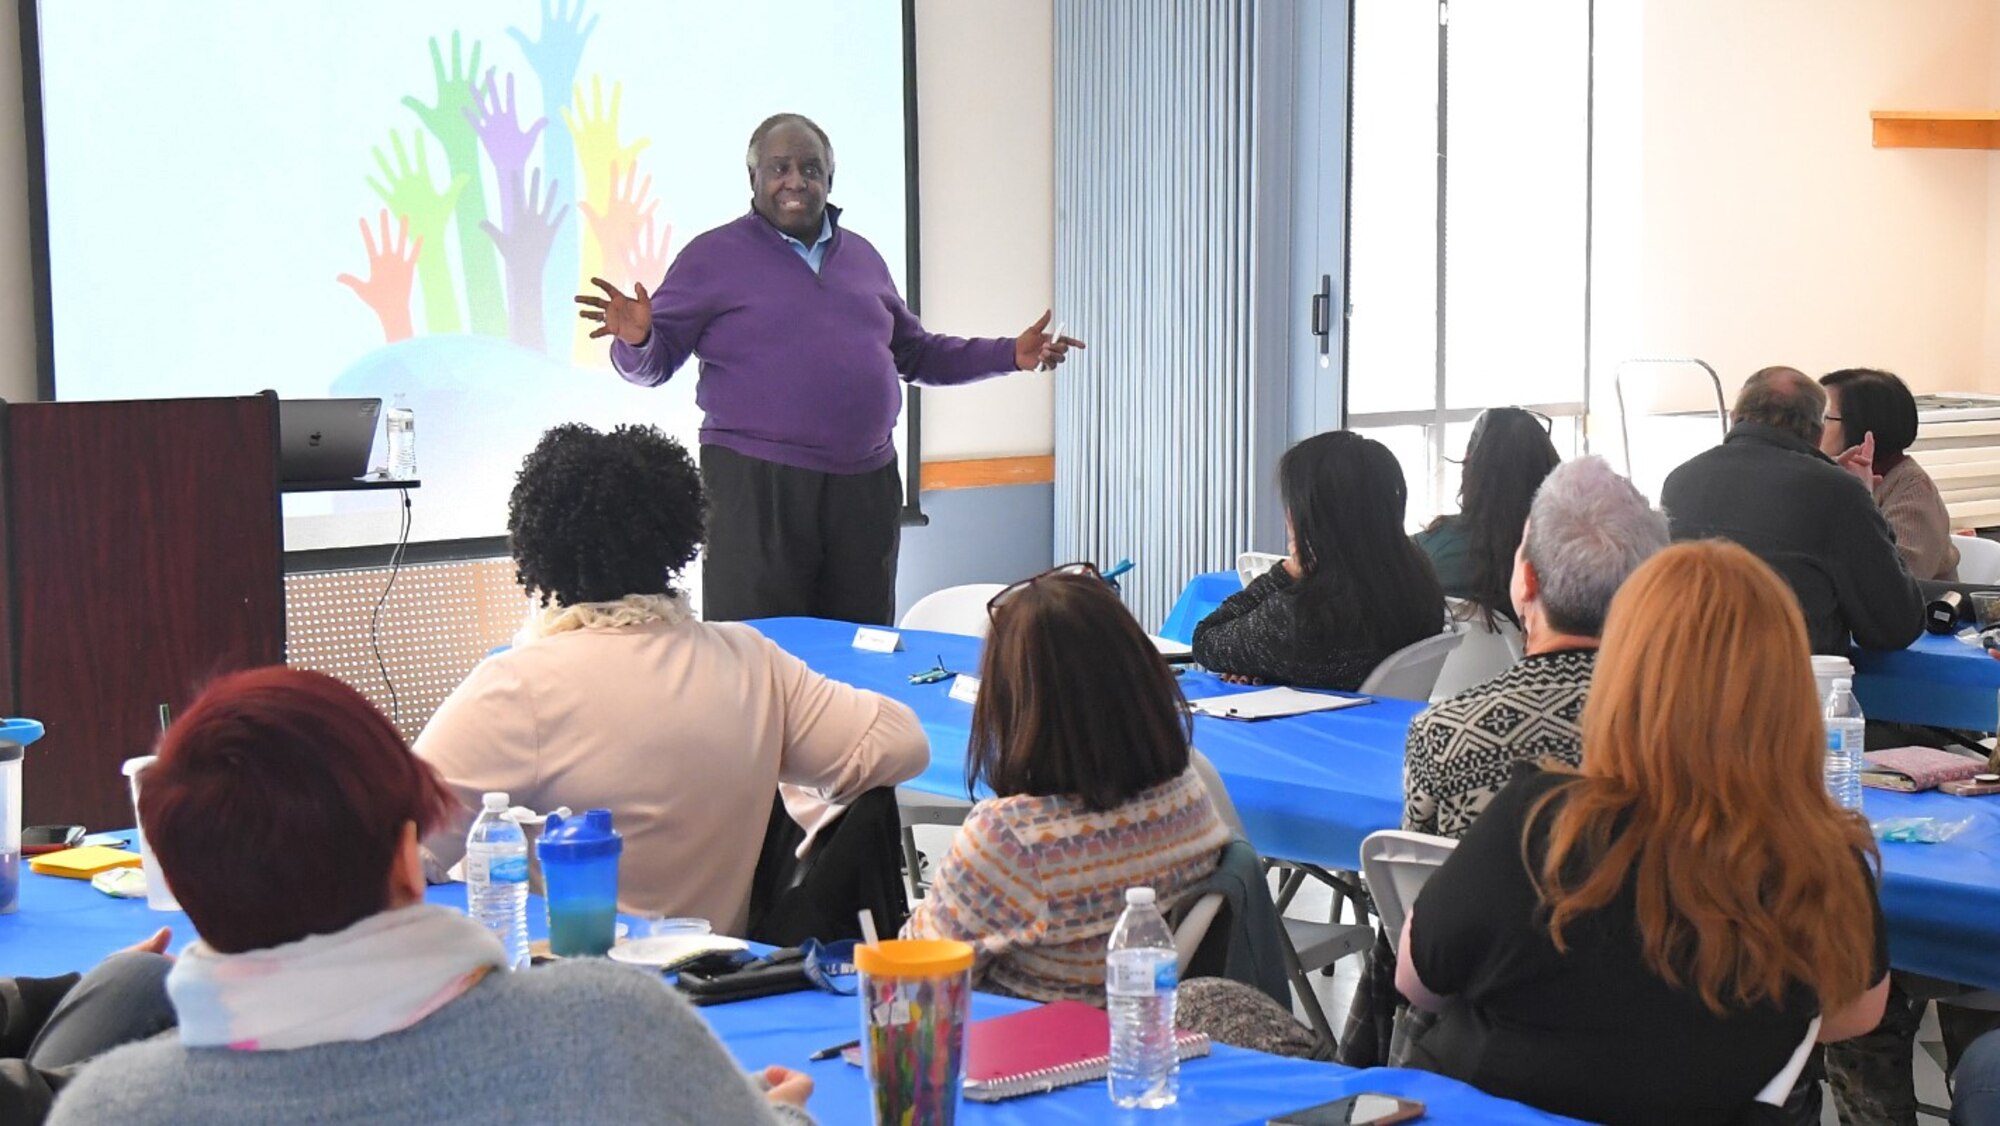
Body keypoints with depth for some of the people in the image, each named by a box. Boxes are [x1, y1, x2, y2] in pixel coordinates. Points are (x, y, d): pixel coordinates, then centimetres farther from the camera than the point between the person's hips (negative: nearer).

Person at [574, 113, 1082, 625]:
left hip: (865, 484, 5)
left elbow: (914, 352, 25)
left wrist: (1011, 353, 16)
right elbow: (655, 361, -2)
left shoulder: (862, 256, 18)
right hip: (755, 484, -5)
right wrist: (635, 338, -26)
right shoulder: (714, 256, 2)